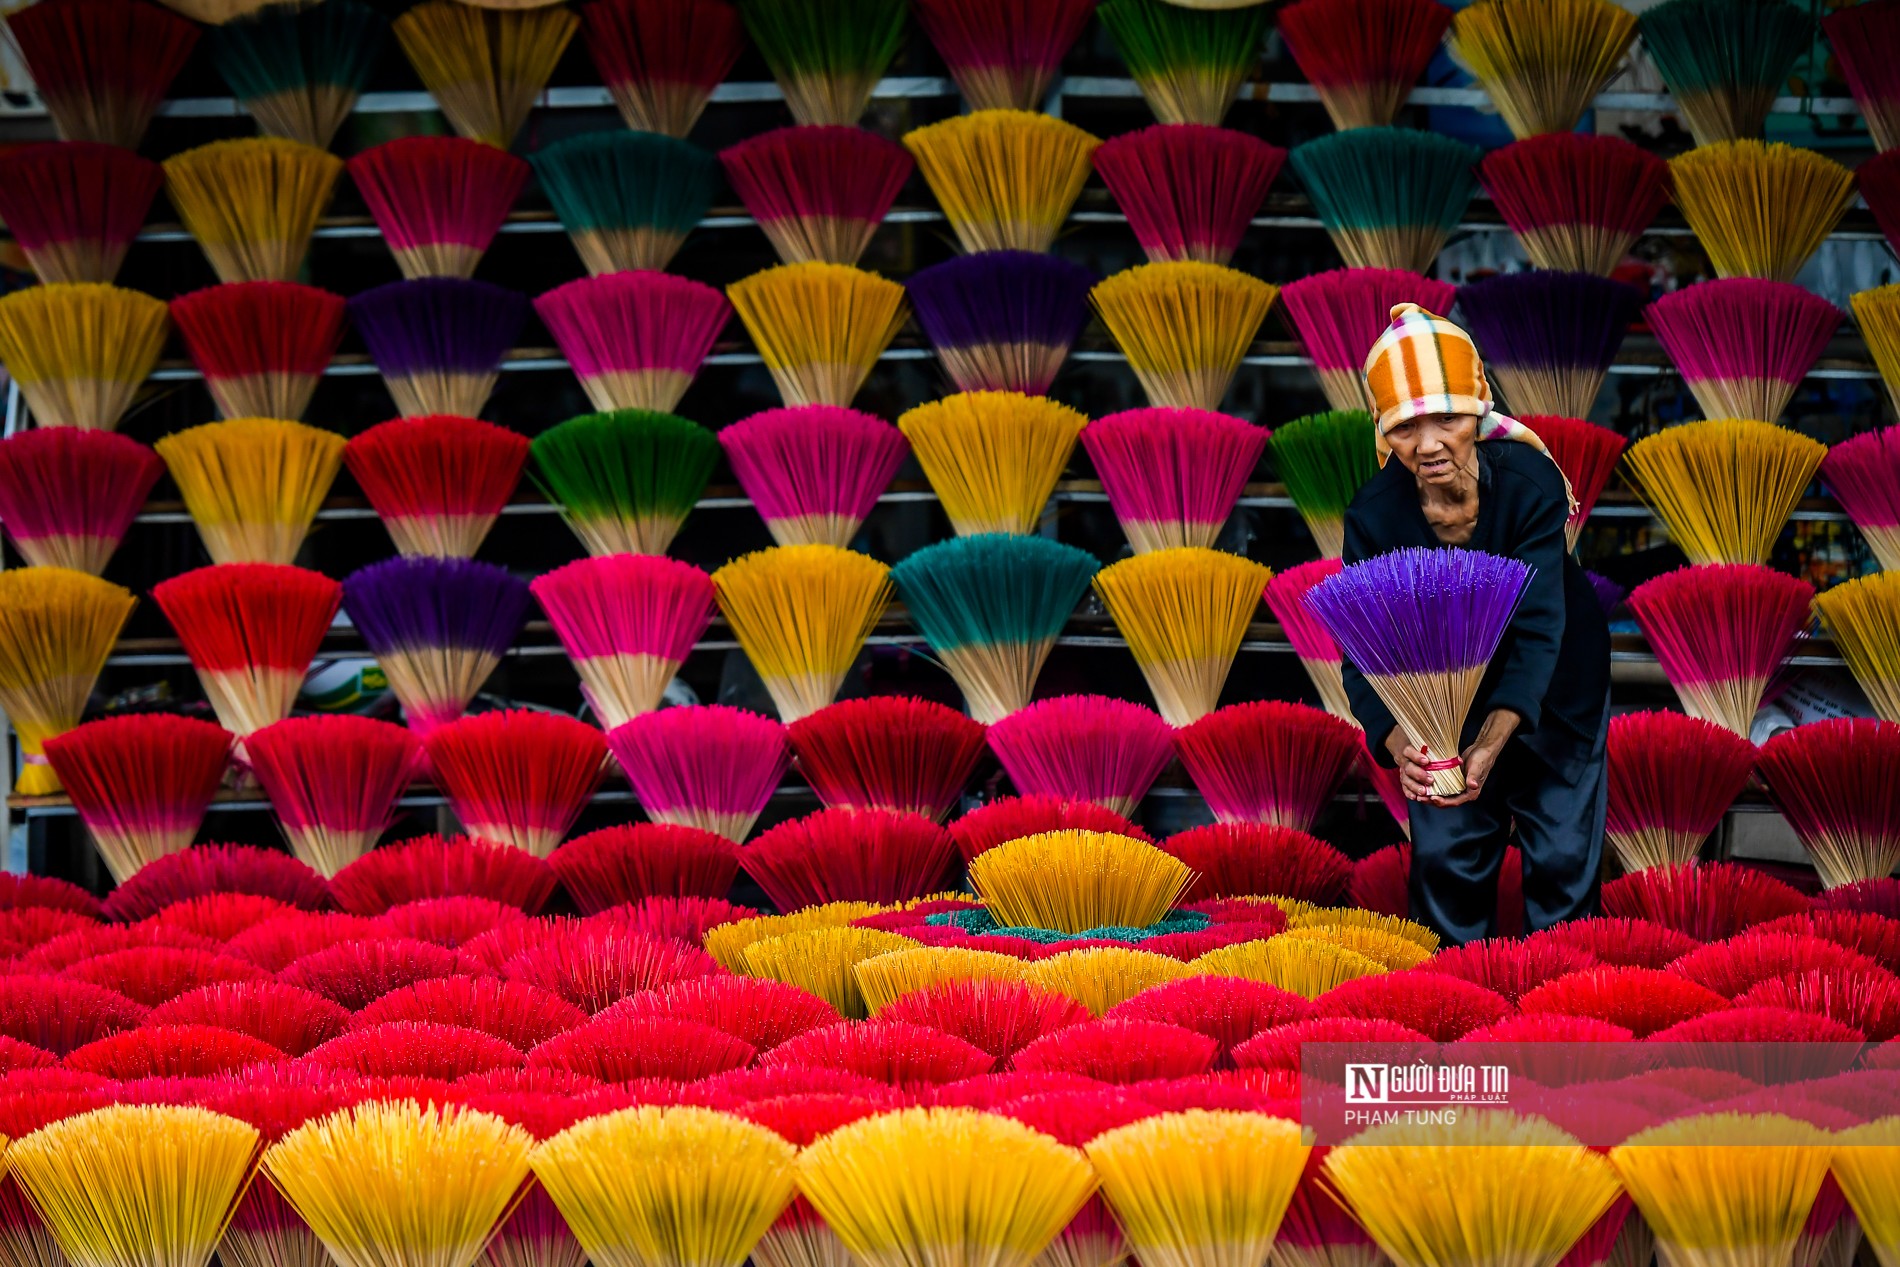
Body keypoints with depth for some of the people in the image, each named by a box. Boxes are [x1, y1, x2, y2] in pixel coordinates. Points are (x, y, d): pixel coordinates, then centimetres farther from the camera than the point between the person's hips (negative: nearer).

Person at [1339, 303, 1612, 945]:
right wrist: (1401, 747, -46)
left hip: (1550, 689, -1)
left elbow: (1538, 628, -35)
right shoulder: (1376, 514, -25)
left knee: (1561, 854, 3)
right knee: (1445, 853, 2)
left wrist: (1491, 746, -48)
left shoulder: (1529, 481, -31)